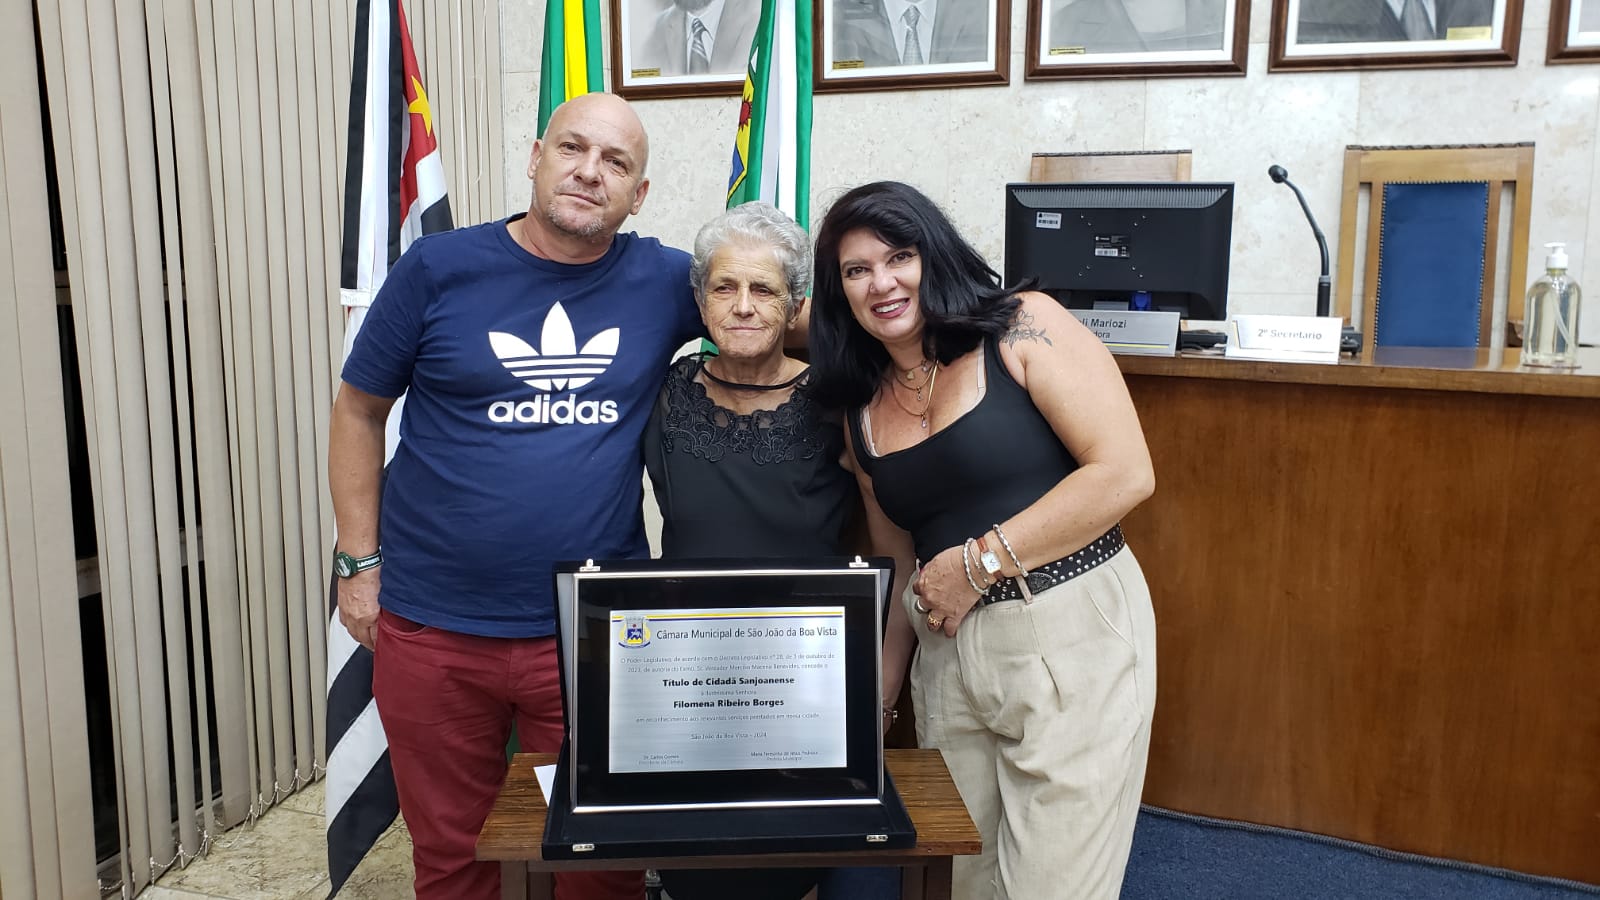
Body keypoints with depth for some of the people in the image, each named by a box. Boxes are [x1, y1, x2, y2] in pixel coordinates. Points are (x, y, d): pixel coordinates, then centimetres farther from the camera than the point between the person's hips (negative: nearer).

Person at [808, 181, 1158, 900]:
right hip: (951, 651, 5)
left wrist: (981, 562, -13)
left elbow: (1126, 473, -15)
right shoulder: (864, 409, 10)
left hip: (1073, 633, -5)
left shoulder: (1024, 328, -7)